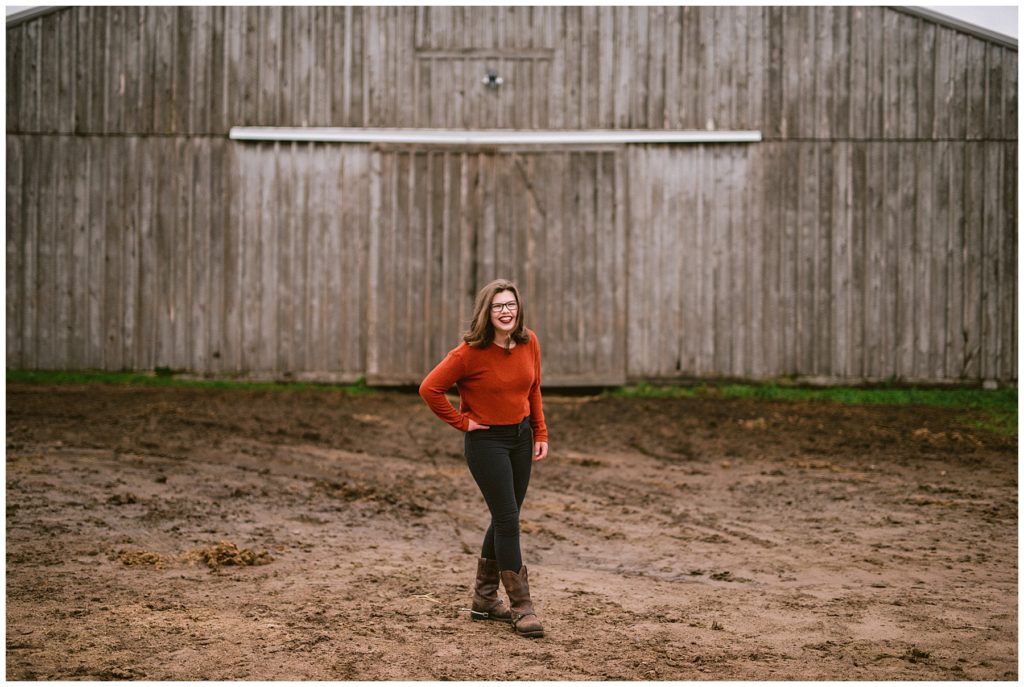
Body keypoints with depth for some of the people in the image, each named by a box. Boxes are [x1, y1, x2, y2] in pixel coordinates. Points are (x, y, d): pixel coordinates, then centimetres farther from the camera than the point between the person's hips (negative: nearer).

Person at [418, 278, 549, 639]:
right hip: (486, 440, -6)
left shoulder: (529, 343, -1)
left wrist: (540, 433, 9)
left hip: (521, 437, 6)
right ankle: (522, 608, -1)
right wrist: (461, 421, -12)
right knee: (508, 519, -8)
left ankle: (485, 599, 27)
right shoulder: (470, 352, -18)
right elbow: (430, 388, -17)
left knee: (505, 518, 13)